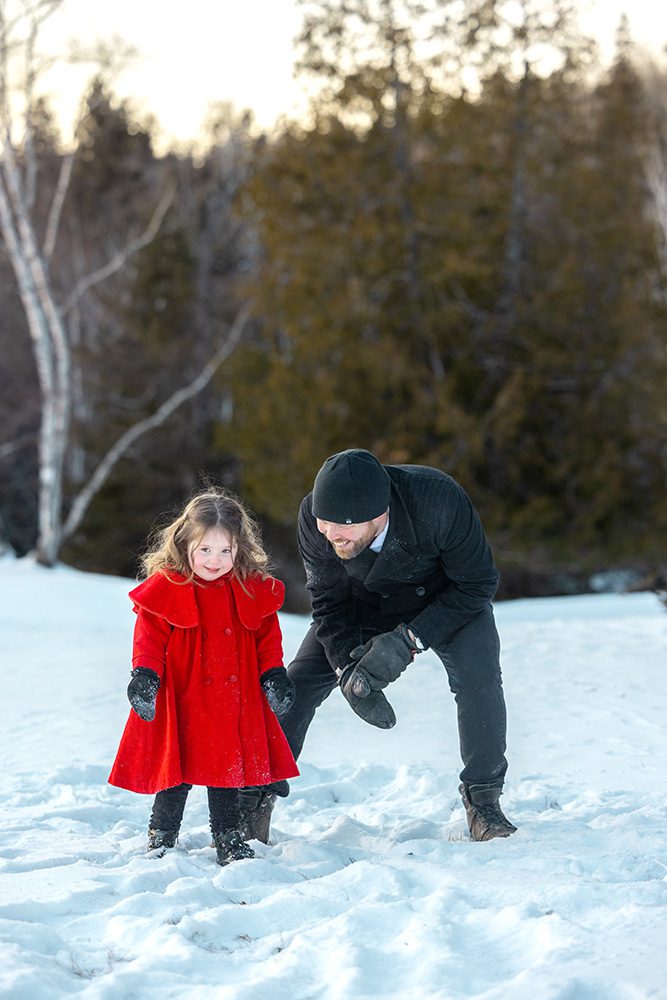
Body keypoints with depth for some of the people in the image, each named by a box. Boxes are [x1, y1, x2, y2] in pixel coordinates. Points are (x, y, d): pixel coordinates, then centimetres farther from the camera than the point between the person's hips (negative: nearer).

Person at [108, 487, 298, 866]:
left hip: (233, 700, 3)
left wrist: (274, 673, 0)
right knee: (176, 769, 2)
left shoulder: (254, 590, 2)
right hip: (179, 702, -2)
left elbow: (267, 636, 10)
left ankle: (230, 839, 22)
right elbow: (149, 637, -6)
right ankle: (162, 839, 17)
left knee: (229, 769, 9)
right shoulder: (166, 588, -7)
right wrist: (144, 675, -19)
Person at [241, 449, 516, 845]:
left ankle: (483, 801, -7)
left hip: (446, 599, -2)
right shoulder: (314, 517, -29)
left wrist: (408, 639, -36)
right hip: (365, 603, 3)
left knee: (477, 676, -27)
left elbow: (477, 583, -28)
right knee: (297, 684, -10)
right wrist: (348, 666, -31)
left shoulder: (440, 500, -39)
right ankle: (256, 802, 8)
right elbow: (329, 602, -15)